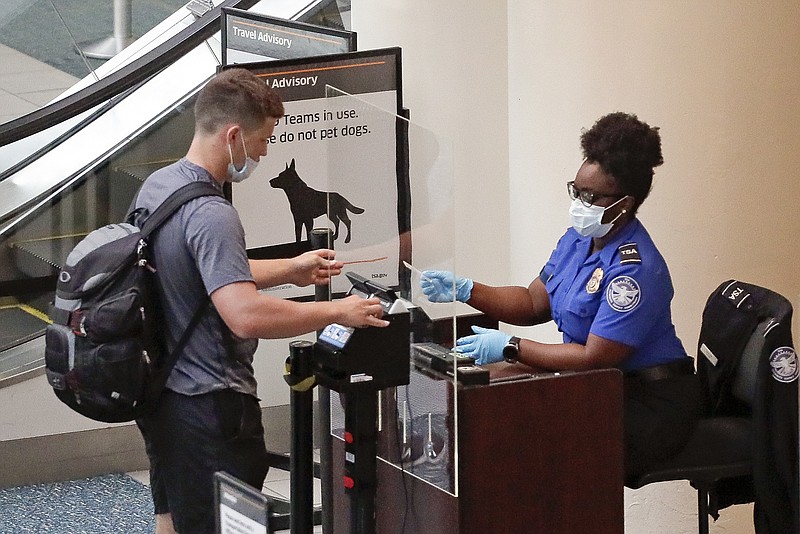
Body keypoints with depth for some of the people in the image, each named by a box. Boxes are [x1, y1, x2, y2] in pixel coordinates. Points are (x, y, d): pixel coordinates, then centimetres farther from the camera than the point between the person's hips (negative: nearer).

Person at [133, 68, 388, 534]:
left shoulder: (157, 186, 6)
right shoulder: (210, 215, -25)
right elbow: (246, 316, -35)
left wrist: (290, 269, 16)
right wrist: (338, 312, -25)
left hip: (162, 391, 10)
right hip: (209, 405, -10)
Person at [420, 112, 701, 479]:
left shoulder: (634, 270, -23)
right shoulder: (577, 239, 7)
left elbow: (595, 358, -24)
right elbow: (534, 303, 16)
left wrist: (509, 348, -22)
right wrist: (465, 291, 2)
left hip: (651, 405, -9)